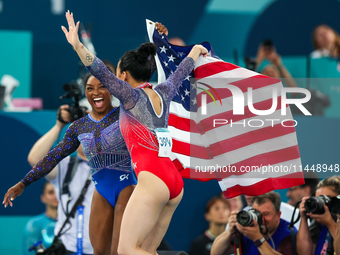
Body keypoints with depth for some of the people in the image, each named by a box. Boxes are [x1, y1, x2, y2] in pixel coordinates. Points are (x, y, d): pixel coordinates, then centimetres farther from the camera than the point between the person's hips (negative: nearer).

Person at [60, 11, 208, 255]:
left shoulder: (131, 96, -1)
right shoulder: (163, 94, 16)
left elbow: (103, 74, -17)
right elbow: (182, 72, 35)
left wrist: (78, 46, -28)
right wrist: (197, 50, 54)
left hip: (152, 180, -8)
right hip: (175, 180, 8)